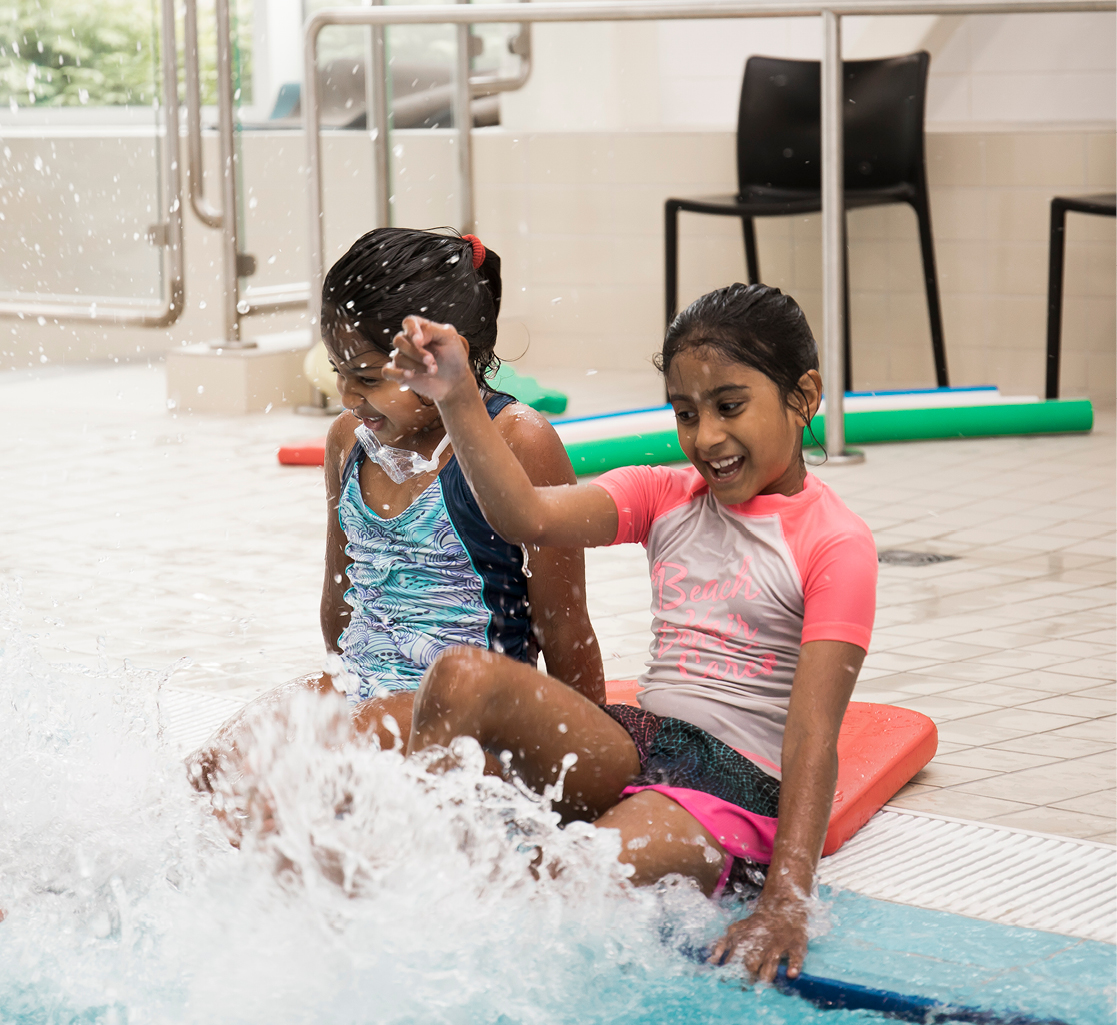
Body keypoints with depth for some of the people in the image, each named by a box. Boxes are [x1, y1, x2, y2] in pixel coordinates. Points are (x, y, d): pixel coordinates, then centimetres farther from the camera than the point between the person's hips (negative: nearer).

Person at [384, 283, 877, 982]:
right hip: (636, 746, 6)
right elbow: (528, 516, -4)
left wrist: (787, 900, -23)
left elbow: (813, 738, -13)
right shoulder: (668, 498, 14)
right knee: (466, 676, -21)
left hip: (735, 791, -6)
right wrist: (458, 398, -19)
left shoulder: (836, 544, -4)